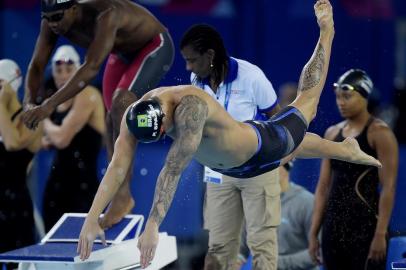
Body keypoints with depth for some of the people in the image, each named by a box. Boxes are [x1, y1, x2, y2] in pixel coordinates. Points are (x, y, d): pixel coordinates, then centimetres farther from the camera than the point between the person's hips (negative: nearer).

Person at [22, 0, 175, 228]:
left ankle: (123, 194, -25)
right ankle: (121, 199, 16)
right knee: (114, 121, 5)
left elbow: (92, 67, -49)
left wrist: (50, 105, -54)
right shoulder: (52, 21, -20)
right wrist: (30, 102, -37)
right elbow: (37, 65, -17)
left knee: (121, 103, -27)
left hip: (155, 47, -8)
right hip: (123, 54, 8)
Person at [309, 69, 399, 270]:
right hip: (334, 225, 7)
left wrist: (380, 234, -18)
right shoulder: (332, 133, 12)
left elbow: (388, 187, -11)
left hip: (365, 225, -7)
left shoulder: (379, 133, -7)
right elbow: (323, 187, 14)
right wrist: (314, 232, 9)